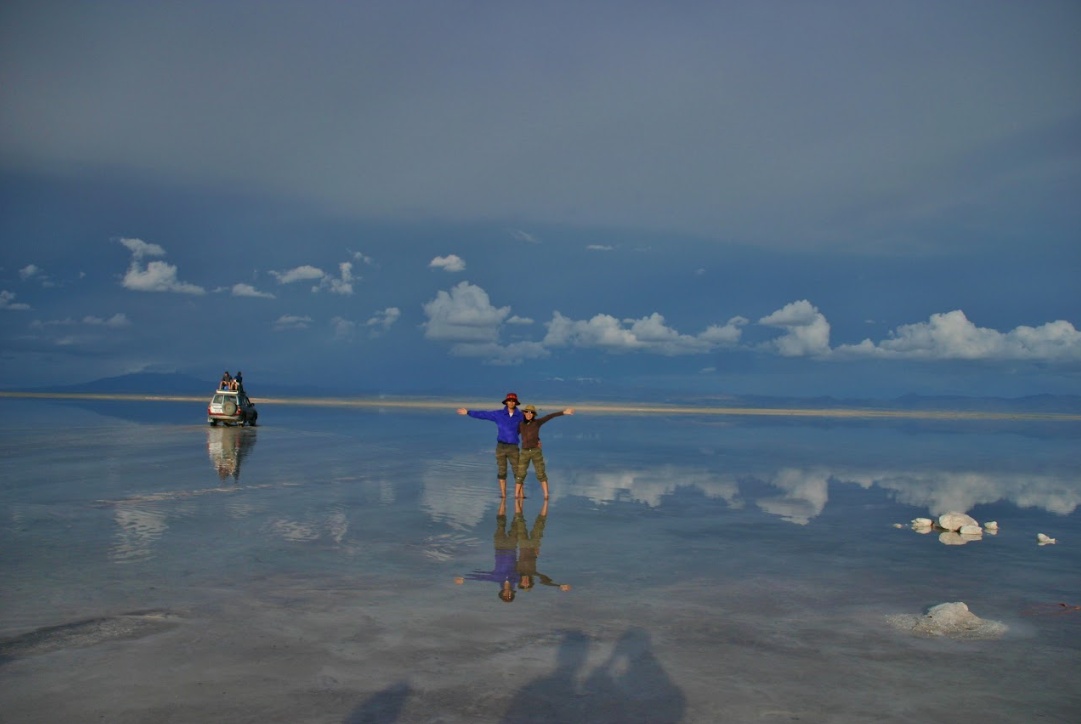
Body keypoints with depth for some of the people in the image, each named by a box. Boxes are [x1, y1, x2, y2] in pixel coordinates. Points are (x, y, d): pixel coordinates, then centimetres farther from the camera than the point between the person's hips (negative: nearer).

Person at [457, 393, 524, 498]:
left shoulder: (520, 416, 2)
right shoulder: (498, 414, 2)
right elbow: (483, 414, 3)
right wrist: (468, 412, 0)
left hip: (513, 448, -1)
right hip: (501, 447, 1)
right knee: (502, 472, 3)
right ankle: (503, 495, 10)